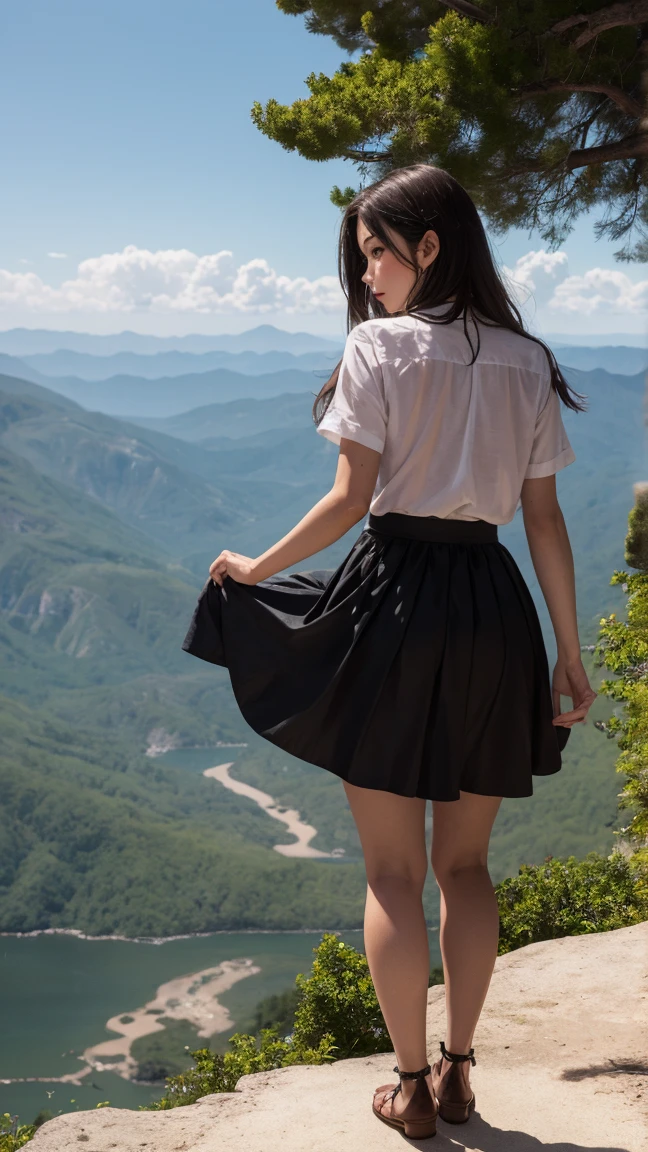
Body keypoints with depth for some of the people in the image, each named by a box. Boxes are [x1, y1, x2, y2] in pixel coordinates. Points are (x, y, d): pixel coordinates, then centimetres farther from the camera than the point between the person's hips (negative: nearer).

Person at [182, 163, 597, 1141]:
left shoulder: (379, 346, -6)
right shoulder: (527, 363, 7)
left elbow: (351, 500, -10)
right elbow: (544, 519, 5)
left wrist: (257, 568, 4)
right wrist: (569, 653, 9)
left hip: (394, 600, -4)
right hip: (494, 607, 5)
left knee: (393, 871, 7)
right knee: (466, 862, 16)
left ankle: (411, 1087, 15)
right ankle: (457, 1070, 23)